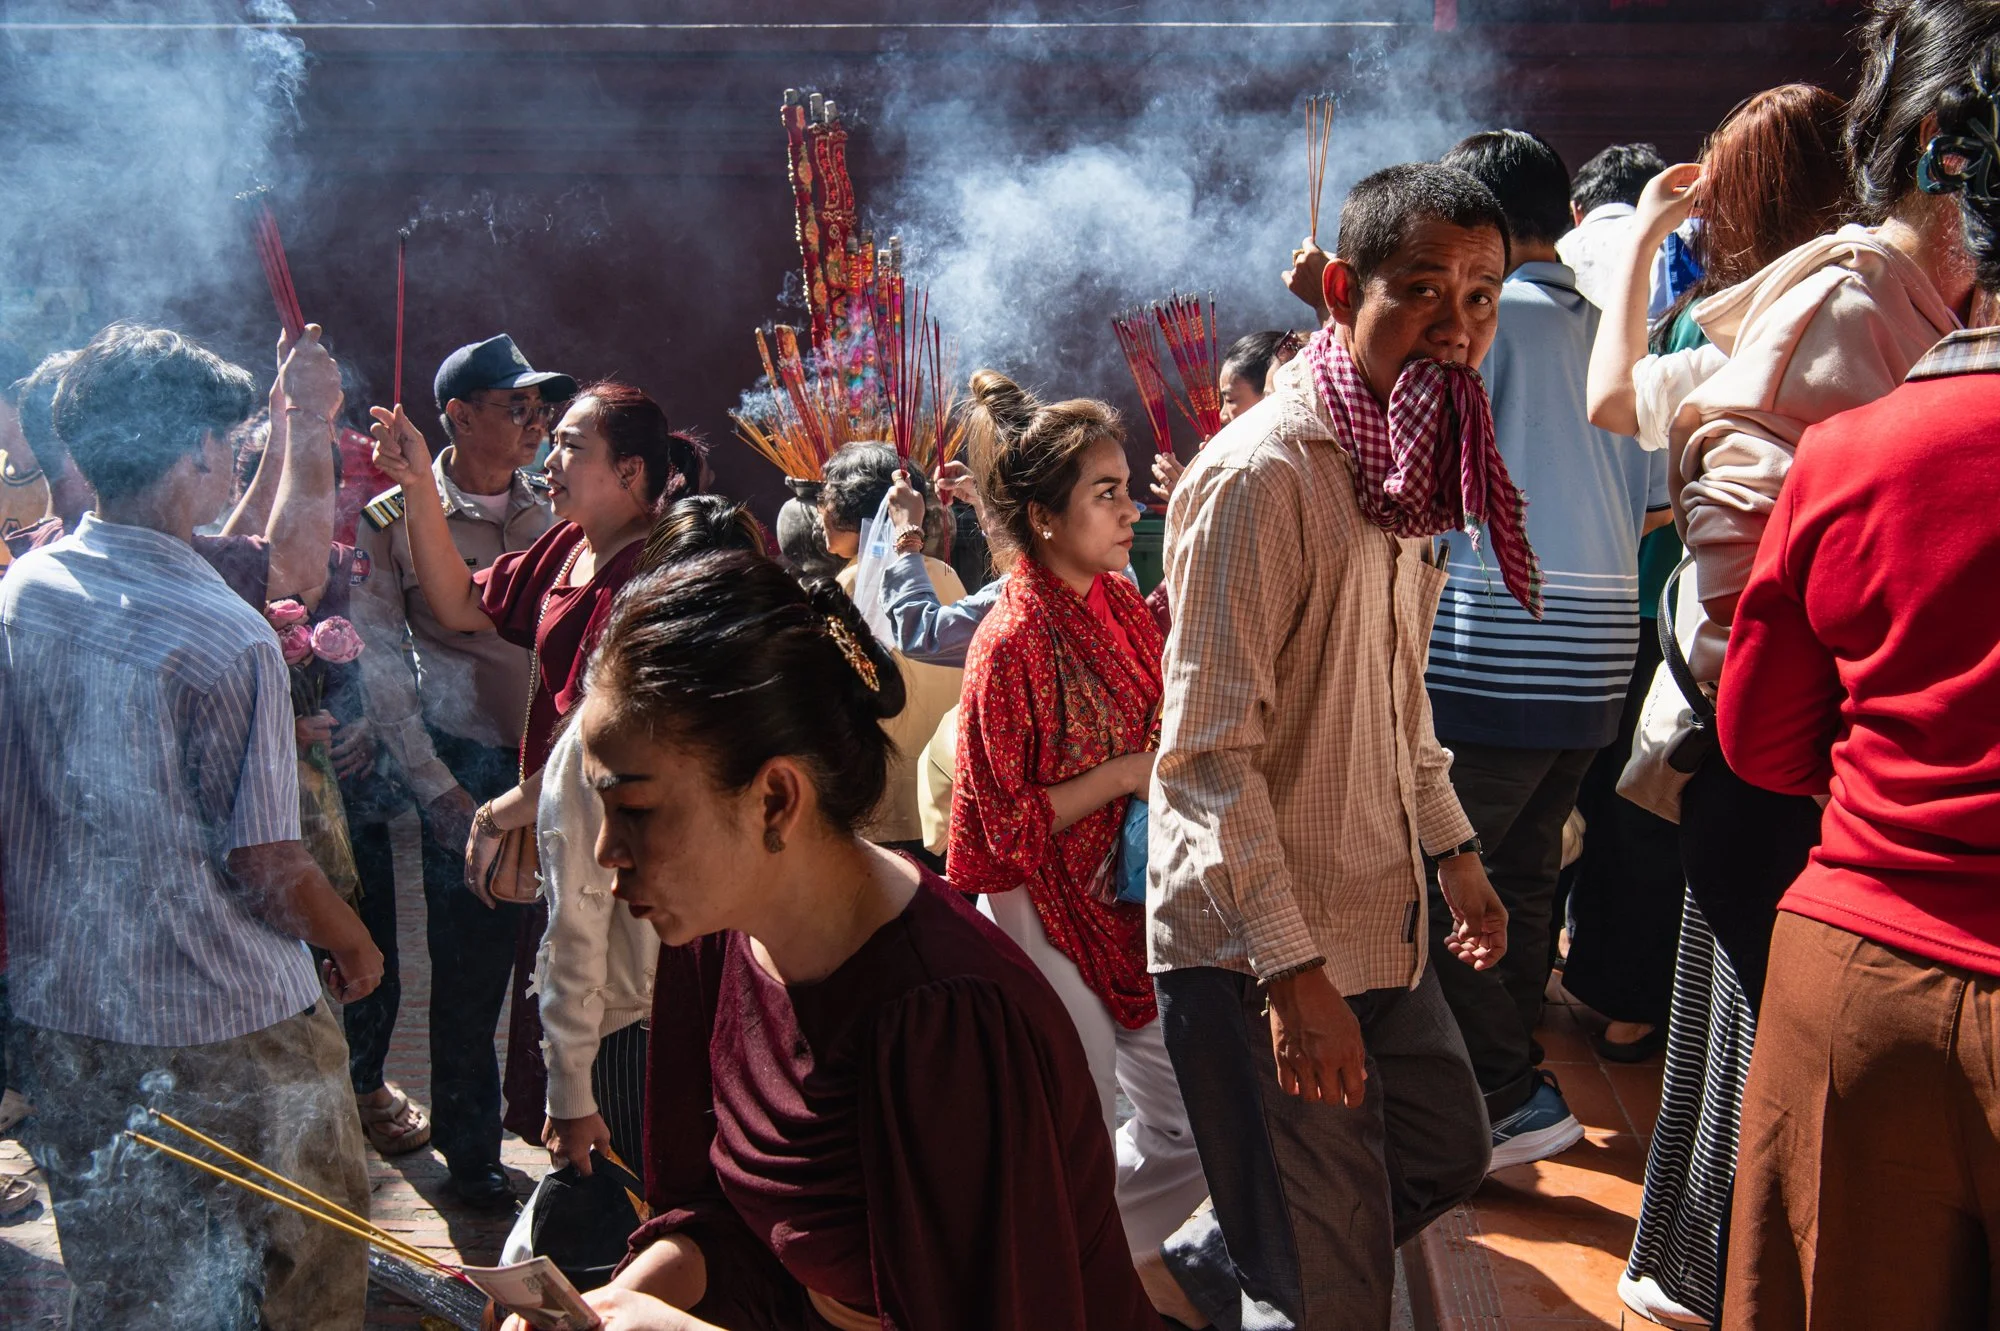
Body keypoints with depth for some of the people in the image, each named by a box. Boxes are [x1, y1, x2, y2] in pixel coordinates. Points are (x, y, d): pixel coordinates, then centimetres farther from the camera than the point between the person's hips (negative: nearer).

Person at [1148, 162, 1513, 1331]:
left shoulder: (1410, 462, 9)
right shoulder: (1259, 476, -19)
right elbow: (1210, 752, -21)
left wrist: (1455, 849, 20)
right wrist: (1293, 969, -23)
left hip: (1376, 916, 9)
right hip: (1253, 940, -9)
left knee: (1448, 1150, 23)